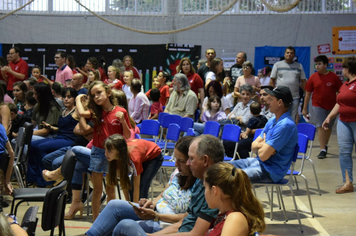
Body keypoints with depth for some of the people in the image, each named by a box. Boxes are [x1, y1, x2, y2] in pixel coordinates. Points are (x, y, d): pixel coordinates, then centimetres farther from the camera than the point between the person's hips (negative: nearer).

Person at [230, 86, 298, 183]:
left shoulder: (286, 125, -21)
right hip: (258, 161, 10)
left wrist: (262, 145, 1)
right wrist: (263, 145, -10)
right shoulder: (272, 121, 12)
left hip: (271, 170, -10)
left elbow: (263, 156, -22)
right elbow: (253, 146, 13)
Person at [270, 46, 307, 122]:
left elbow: (303, 81, 11)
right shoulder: (277, 65, 8)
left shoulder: (299, 66, 12)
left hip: (294, 98, 1)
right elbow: (272, 81, 7)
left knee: (293, 120, 2)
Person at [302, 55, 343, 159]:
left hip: (331, 106, 1)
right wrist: (304, 108, 3)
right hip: (318, 106, -1)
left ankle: (325, 145, 34)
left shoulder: (333, 77, -2)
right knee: (320, 127, -10)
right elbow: (308, 93, 3)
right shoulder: (313, 77, -2)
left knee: (328, 127, 13)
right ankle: (323, 150, -10)